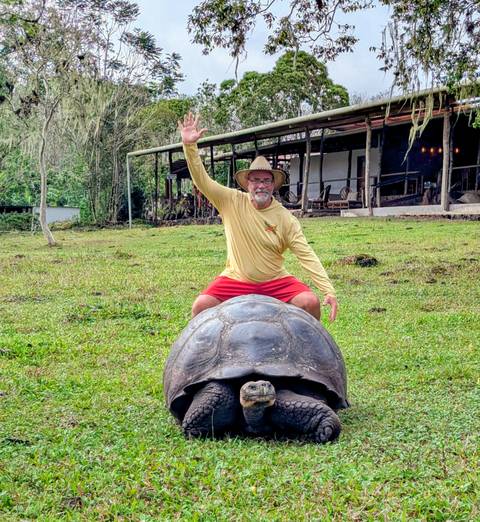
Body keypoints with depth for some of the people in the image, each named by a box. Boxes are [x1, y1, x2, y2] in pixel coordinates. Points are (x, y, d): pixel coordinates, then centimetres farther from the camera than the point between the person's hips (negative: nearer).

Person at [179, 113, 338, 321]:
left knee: (311, 302, -21)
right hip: (236, 280, 0)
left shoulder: (286, 219, -6)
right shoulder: (232, 202, -5)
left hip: (275, 281, 0)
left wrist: (329, 291, -18)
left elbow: (307, 255, -10)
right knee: (201, 306, -23)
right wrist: (190, 146, -25)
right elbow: (202, 181, -10)